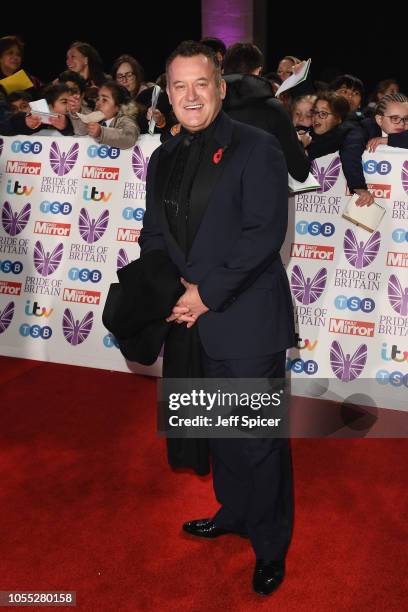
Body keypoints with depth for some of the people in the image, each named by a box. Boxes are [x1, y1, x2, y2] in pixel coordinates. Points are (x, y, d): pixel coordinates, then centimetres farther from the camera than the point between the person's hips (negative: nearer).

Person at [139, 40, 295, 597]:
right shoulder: (163, 159, 13)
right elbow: (154, 236, 15)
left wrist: (208, 293, -18)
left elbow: (265, 233, -16)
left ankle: (271, 544, 23)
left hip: (247, 321, -6)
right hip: (191, 321, 6)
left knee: (260, 438, 3)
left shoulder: (256, 149, -8)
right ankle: (234, 512, 43)